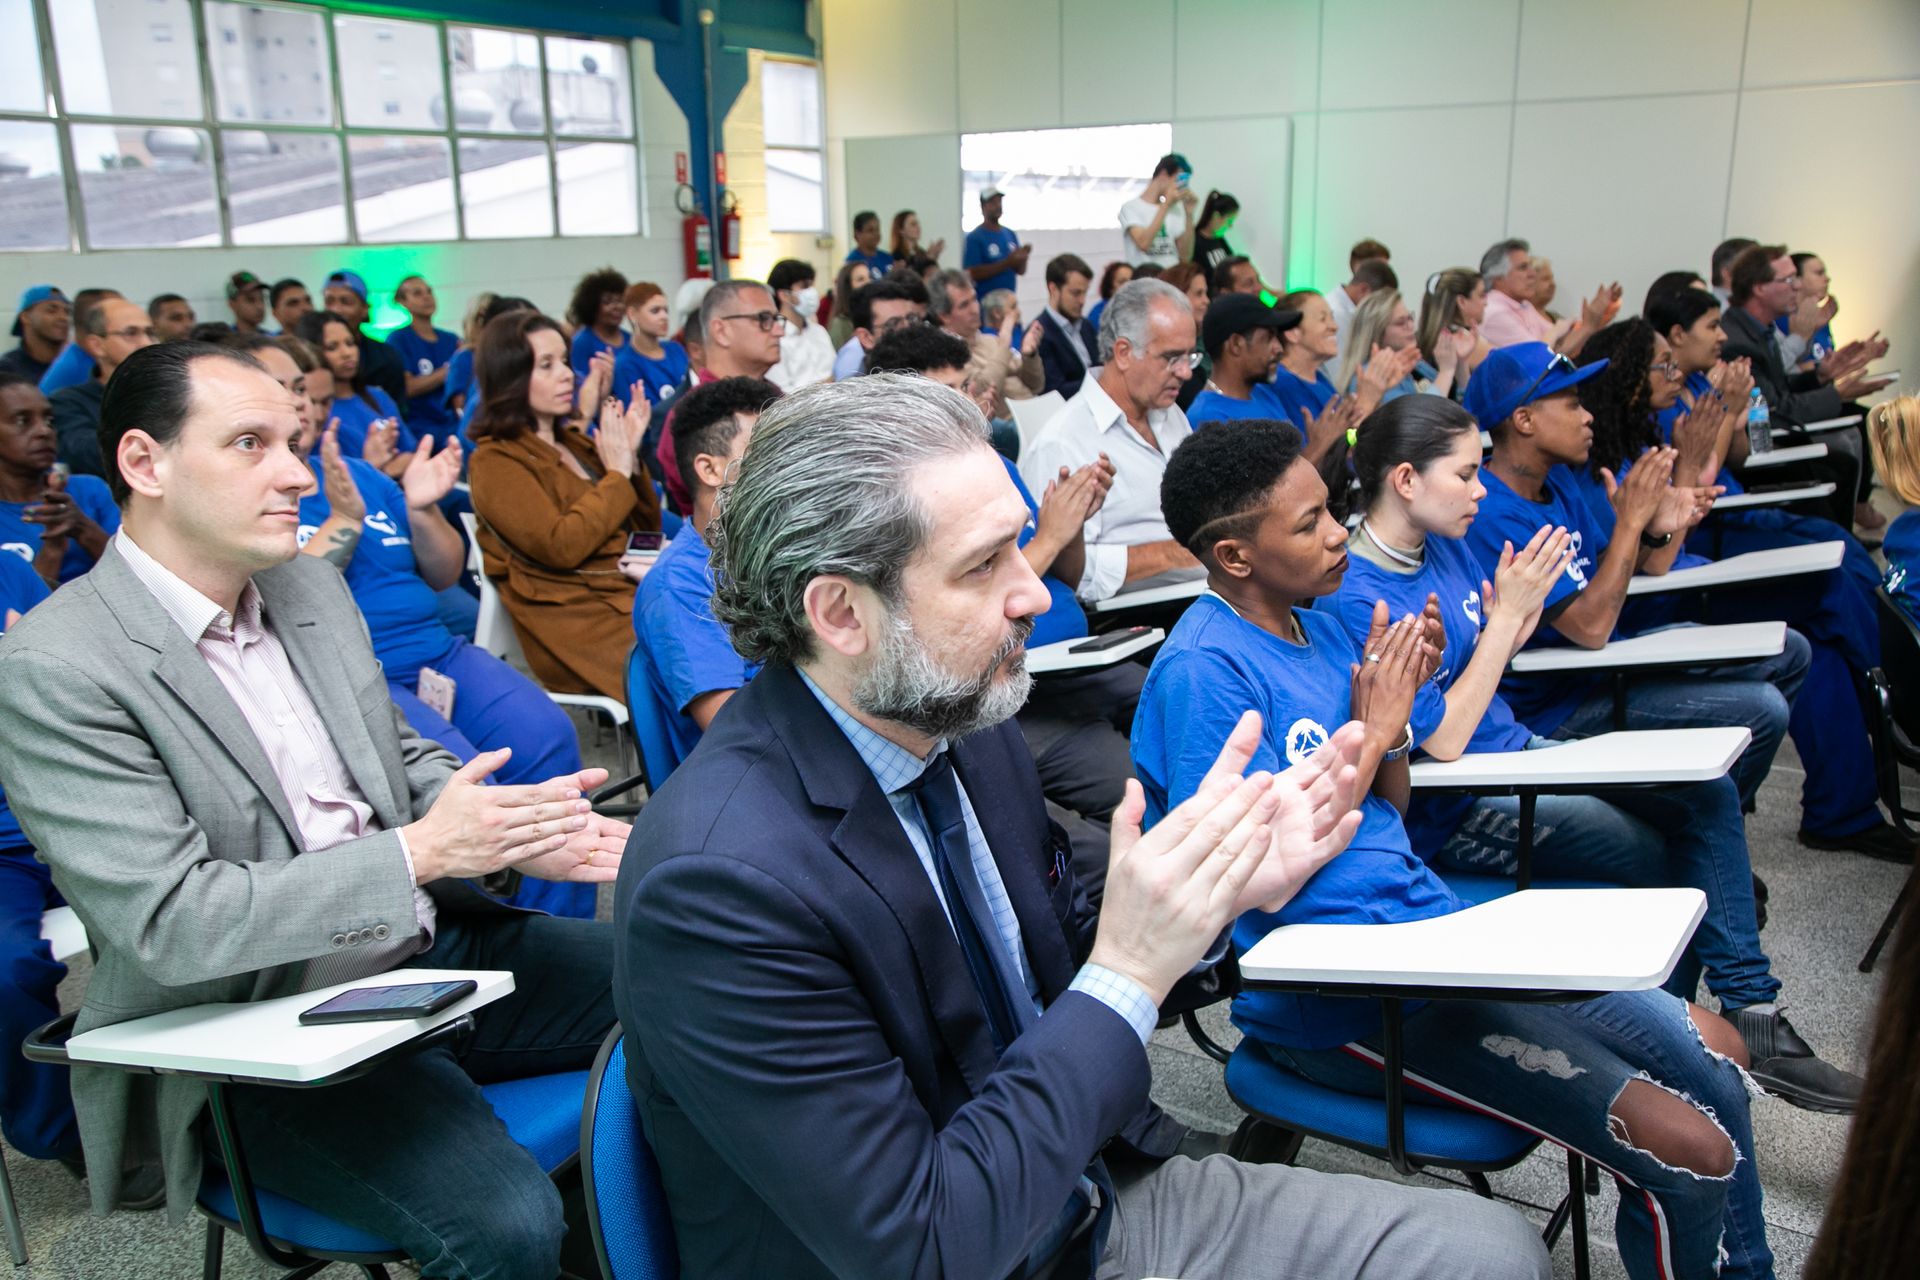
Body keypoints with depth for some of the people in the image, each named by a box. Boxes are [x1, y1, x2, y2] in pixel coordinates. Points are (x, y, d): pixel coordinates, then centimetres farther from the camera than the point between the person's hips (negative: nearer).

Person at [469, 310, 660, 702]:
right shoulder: (495, 463, -2)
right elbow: (560, 546, -16)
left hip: (634, 596, 7)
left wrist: (631, 457, 4)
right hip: (582, 622, -7)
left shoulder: (574, 442, 18)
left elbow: (647, 530, 19)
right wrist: (616, 474, -6)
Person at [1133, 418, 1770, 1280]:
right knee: (1692, 1150, -12)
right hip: (1341, 1000, -9)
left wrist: (1394, 709, -5)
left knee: (1713, 1054, 13)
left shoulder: (1317, 623, 7)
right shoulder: (1201, 673, -20)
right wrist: (1370, 728, -15)